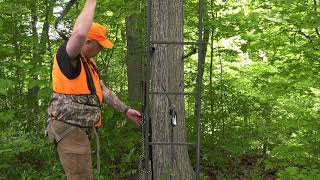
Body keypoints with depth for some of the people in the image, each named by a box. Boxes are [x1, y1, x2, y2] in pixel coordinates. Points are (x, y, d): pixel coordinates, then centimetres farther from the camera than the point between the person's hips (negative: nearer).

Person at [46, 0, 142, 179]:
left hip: (81, 129, 10)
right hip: (68, 128, -10)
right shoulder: (66, 55, -16)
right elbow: (79, 34, -39)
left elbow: (103, 91, 23)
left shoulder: (90, 63, 15)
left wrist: (126, 110, 21)